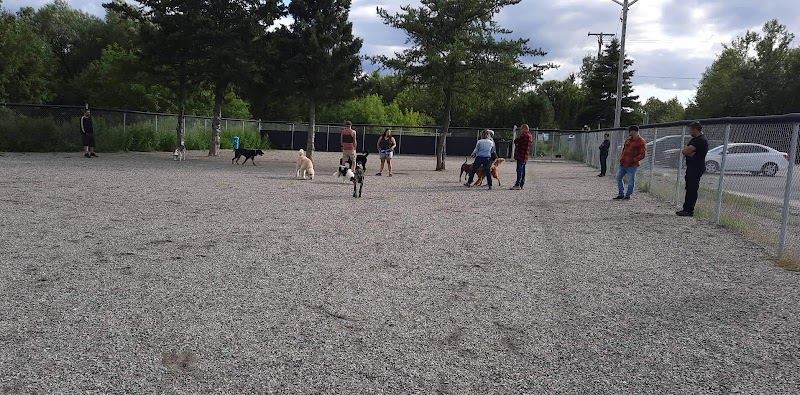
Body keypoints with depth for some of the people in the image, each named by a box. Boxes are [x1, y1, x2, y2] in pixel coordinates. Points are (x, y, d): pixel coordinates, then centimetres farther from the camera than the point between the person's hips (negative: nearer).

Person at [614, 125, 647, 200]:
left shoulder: (641, 142, -9)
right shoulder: (628, 140, 13)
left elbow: (642, 154, -13)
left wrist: (633, 160, -20)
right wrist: (621, 157, 10)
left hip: (632, 165, -8)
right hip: (623, 163, 8)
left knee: (631, 181, 1)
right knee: (618, 177, 9)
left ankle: (628, 195, 13)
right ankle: (621, 194, 18)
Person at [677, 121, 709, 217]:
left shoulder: (701, 140, -16)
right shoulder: (695, 139, 18)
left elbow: (686, 151, -22)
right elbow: (684, 150, 13)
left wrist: (685, 150, 0)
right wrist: (689, 152, -7)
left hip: (696, 168, -10)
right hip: (691, 167, 10)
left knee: (692, 189, -8)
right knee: (689, 188, 13)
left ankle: (689, 210, -5)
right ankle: (686, 209, 19)